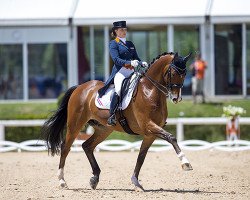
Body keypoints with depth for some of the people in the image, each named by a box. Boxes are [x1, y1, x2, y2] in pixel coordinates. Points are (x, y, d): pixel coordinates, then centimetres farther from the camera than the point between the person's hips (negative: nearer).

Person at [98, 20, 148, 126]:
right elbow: (116, 59, -10)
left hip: (132, 71, 7)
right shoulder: (113, 44, 4)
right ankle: (112, 116, -29)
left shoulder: (130, 44, 24)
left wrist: (142, 63, -2)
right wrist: (130, 62, -24)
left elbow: (136, 58, 21)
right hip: (120, 71, -7)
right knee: (119, 90, -31)